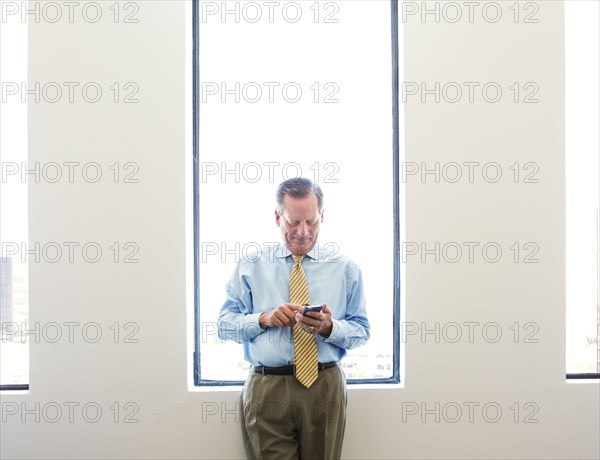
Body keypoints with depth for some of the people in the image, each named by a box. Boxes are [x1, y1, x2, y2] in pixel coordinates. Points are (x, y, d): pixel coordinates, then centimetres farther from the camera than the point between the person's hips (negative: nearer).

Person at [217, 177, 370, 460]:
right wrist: (264, 319, -15)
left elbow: (361, 332, 6)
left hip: (325, 387, 1)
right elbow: (224, 325, 4)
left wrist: (329, 328, -15)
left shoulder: (345, 268, 7)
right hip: (266, 388, -1)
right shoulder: (251, 266, 6)